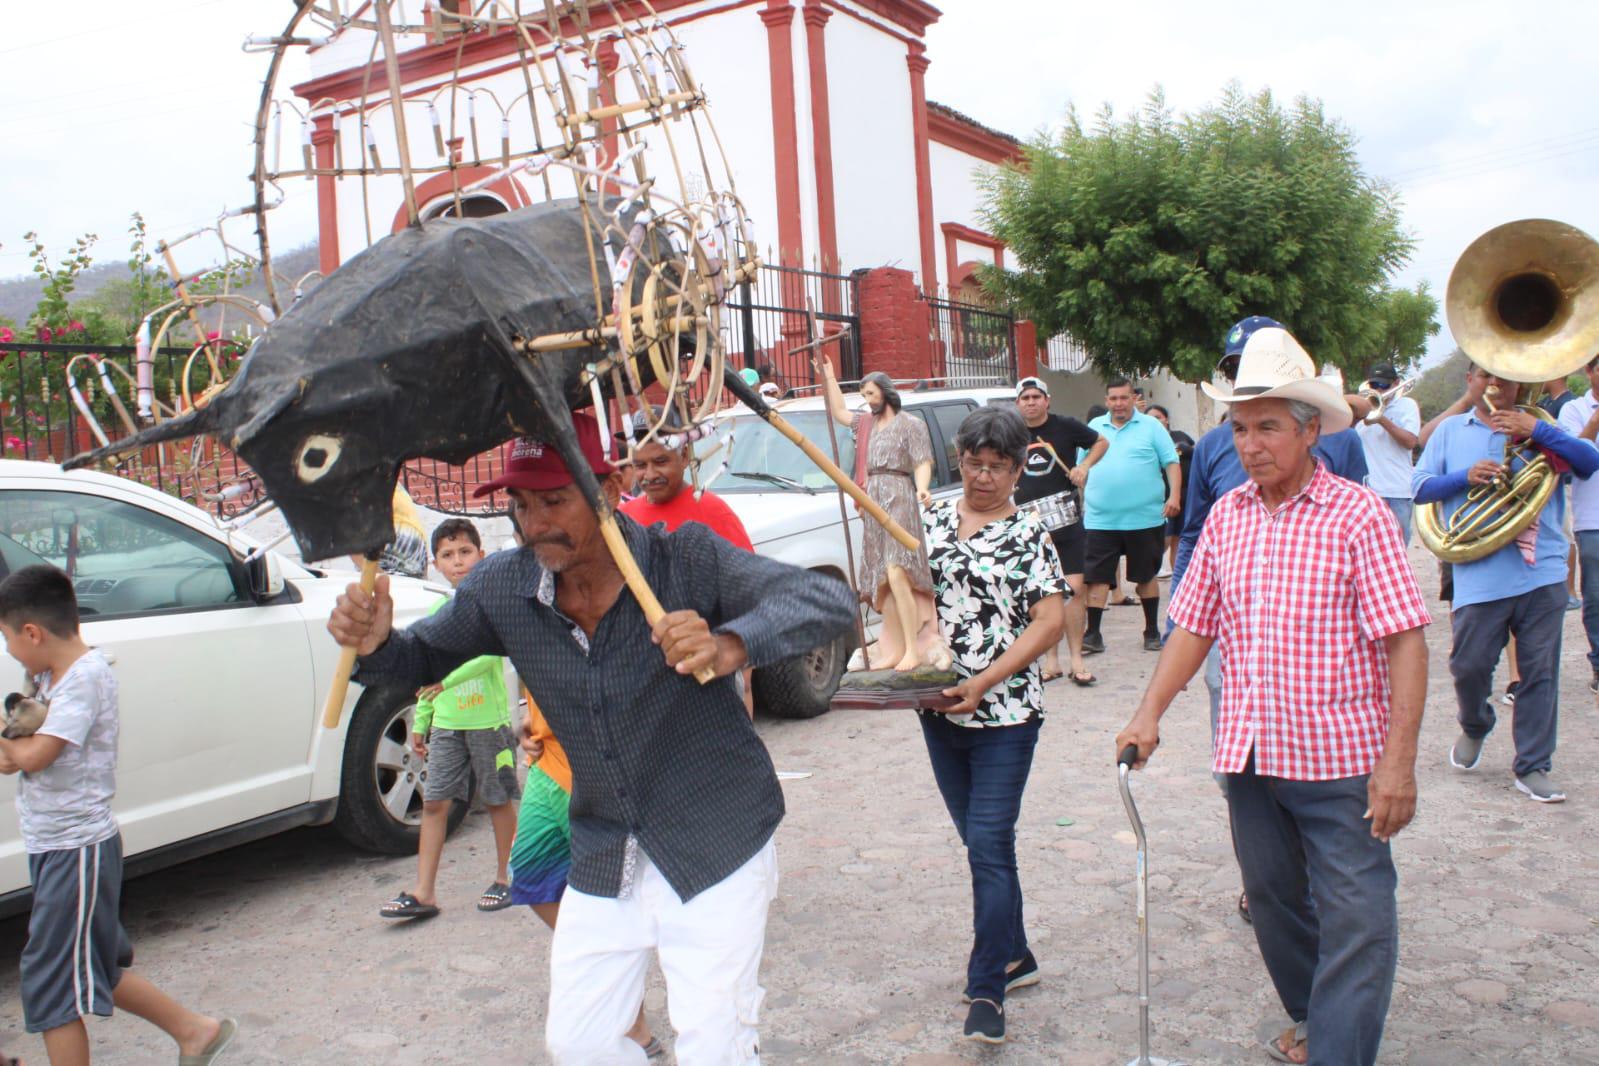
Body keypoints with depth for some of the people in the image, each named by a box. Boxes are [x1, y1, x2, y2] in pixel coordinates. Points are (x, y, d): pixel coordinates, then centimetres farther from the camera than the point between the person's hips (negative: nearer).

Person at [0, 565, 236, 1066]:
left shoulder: (85, 676, -19)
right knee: (96, 968, 18)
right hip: (56, 847, 9)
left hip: (78, 850, -9)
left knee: (51, 982, -1)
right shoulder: (54, 673, 9)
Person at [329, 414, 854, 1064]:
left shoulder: (686, 560, -20)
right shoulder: (500, 589, -6)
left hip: (716, 847, -4)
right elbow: (423, 657, 8)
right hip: (602, 859, 5)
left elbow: (827, 600, -30)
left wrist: (728, 647, -49)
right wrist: (375, 644, -16)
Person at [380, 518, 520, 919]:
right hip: (445, 724, 5)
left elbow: (493, 651, -22)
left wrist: (448, 678, -32)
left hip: (489, 720, -5)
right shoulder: (437, 611, 10)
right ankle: (424, 893, 7)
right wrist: (420, 722, 16)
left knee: (499, 800, 8)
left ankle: (504, 879, 23)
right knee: (434, 802, 2)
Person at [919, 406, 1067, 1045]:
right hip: (939, 711, 5)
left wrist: (983, 683, -19)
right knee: (982, 843, 15)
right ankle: (1014, 957, 32)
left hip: (1005, 713, -5)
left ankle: (986, 989, 3)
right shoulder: (933, 519, 7)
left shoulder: (1029, 535, -5)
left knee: (989, 847, -6)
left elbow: (1050, 622, -11)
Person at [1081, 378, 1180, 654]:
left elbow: (1171, 463, -1)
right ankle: (1093, 634, 3)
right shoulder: (1094, 427, 10)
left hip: (1145, 517, -2)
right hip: (1100, 519, 2)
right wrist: (1079, 500, 9)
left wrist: (1174, 495, -13)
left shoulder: (1151, 426, 2)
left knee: (1146, 576, 10)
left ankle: (1152, 631, 22)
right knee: (1096, 577, -2)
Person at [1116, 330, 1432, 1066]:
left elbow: (1404, 642, -12)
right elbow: (1194, 625, 11)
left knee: (1354, 918, -2)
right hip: (1248, 754, 6)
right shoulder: (1225, 516, 6)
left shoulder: (1357, 514, -10)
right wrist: (1149, 714, 2)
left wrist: (1399, 758, -18)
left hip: (1339, 758, -5)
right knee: (1273, 901, 19)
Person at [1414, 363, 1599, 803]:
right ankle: (1475, 727, 30)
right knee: (1469, 664, -1)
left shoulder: (1538, 426, 12)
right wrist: (1465, 476, -10)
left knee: (1539, 672, 1)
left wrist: (1537, 429, -14)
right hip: (1479, 576, 0)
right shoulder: (1450, 430, 13)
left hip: (1542, 571, 1)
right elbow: (1420, 487, 7)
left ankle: (1533, 767, 11)